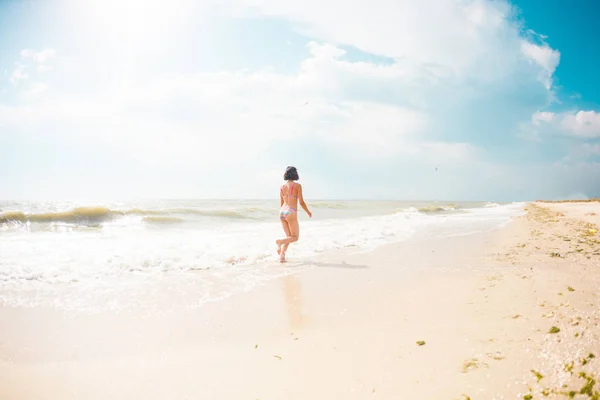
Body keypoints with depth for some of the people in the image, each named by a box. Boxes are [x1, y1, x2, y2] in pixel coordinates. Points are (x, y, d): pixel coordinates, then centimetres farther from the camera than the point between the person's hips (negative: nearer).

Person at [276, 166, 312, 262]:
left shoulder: (282, 187, 9)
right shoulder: (297, 186, -6)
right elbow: (301, 202, -6)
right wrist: (308, 212, 10)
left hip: (282, 212, 6)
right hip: (291, 213, -6)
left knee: (289, 237, 16)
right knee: (295, 237, 8)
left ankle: (282, 255, -3)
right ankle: (280, 242, -20)